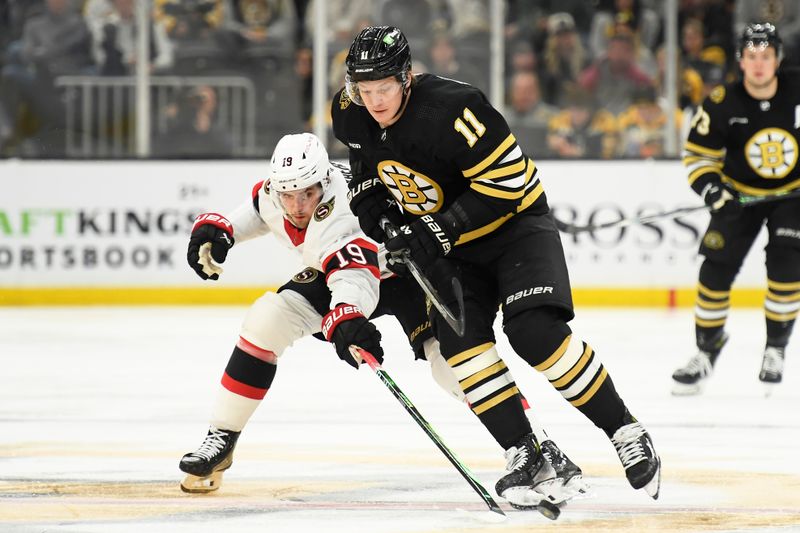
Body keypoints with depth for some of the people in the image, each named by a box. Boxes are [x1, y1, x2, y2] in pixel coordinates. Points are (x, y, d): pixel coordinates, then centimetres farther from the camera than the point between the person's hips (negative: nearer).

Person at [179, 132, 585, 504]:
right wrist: (214, 228, -7)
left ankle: (544, 451, -22)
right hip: (333, 271, 7)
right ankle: (220, 441, -1)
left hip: (408, 270, -7)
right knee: (267, 320, -12)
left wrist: (346, 317, -76)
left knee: (449, 356, -27)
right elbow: (256, 210, 10)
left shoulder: (342, 213, -40)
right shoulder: (274, 194, -17)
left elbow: (353, 278, -57)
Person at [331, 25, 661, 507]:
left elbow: (508, 179, -29)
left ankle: (627, 435, -11)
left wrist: (440, 229, -30)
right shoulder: (353, 115, -8)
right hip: (449, 244, 7)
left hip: (514, 221, -6)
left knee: (536, 333, -22)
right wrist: (374, 206, -1)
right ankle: (524, 454, -6)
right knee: (460, 340, -14)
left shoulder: (451, 108, -30)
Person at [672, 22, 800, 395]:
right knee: (716, 268, -7)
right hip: (740, 193, 1)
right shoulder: (721, 104, -19)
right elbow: (698, 154, -11)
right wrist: (710, 187, -27)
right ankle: (706, 349, 7)